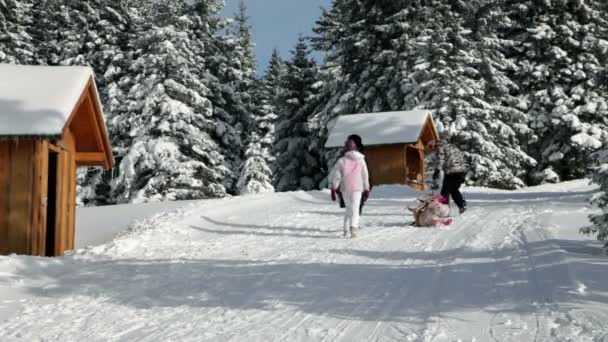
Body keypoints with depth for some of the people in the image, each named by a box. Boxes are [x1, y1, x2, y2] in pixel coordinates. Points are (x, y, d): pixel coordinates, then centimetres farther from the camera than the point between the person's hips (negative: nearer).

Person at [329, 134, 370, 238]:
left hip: (345, 189, 1)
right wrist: (366, 189, 18)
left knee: (348, 208, 18)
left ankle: (346, 230, 17)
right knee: (355, 209, -4)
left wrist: (333, 189, 1)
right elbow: (365, 176, 8)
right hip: (357, 188, -1)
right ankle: (353, 227, -27)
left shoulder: (342, 161, -3)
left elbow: (335, 176, -5)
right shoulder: (361, 160, 1)